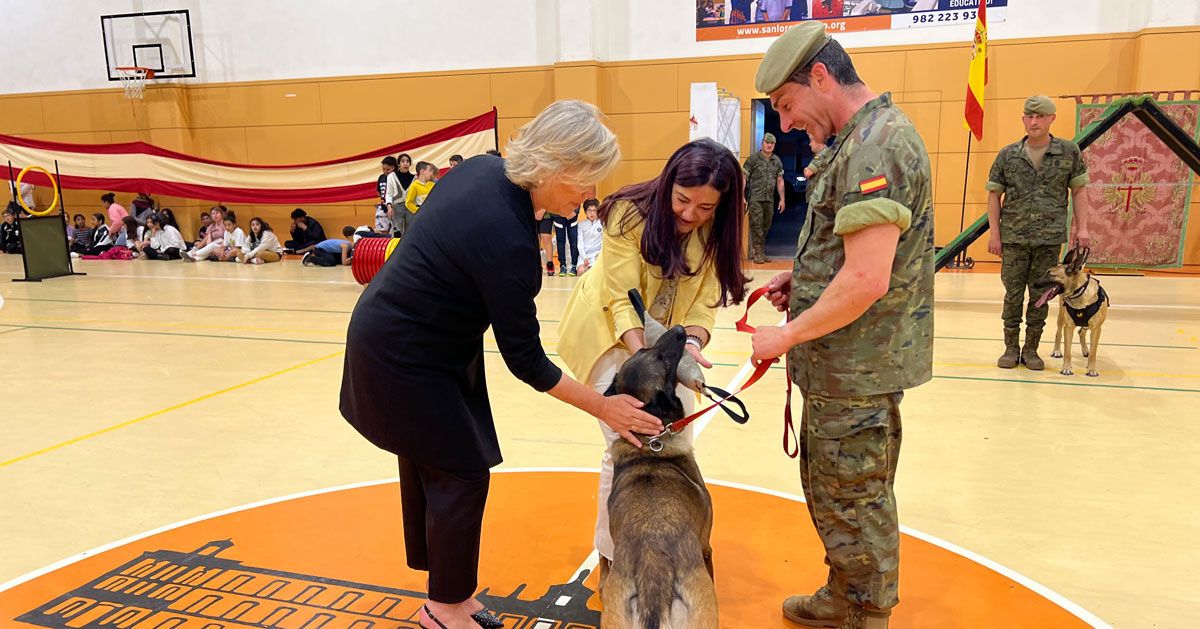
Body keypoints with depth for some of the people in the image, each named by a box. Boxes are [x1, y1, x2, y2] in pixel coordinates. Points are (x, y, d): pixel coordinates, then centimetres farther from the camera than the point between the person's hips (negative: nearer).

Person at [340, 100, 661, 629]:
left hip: (400, 329, 9)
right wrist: (604, 408, -15)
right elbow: (525, 360, -24)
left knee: (428, 465, 18)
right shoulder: (505, 238, -32)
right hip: (405, 356, -9)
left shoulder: (484, 168, -8)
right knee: (461, 474, 2)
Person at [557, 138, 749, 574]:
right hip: (610, 331, -4)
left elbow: (703, 303, -16)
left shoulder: (717, 230, -13)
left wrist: (691, 345, -35)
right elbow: (623, 300, -28)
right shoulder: (631, 213, -26)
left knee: (677, 437, 4)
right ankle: (612, 553, 6)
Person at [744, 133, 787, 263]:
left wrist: (782, 199, 13)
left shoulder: (777, 161, 13)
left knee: (766, 226, 9)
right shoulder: (753, 159, -2)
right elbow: (743, 178, -4)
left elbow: (780, 181, 18)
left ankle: (761, 251, 19)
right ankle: (757, 253, -8)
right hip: (755, 198, -5)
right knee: (756, 225, -10)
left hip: (769, 199, 5)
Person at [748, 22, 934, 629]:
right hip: (841, 365, 10)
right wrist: (802, 278, 8)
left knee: (854, 500, 6)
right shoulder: (861, 140, 12)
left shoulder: (876, 145, -20)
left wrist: (787, 336, -16)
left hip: (858, 369, -10)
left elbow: (866, 281, -27)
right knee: (827, 486, 22)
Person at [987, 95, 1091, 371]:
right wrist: (994, 234, -1)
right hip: (1013, 237, 0)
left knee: (1040, 296, 6)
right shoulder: (1007, 155, 2)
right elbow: (994, 195, 5)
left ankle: (1031, 349, 18)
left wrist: (1082, 227, -1)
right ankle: (1011, 348, 16)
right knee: (1013, 294, 4)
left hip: (1050, 238, 0)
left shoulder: (1069, 152, 3)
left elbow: (1078, 191, 8)